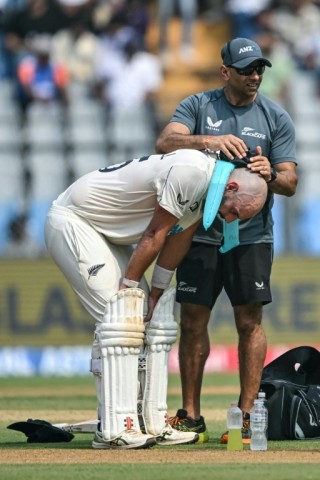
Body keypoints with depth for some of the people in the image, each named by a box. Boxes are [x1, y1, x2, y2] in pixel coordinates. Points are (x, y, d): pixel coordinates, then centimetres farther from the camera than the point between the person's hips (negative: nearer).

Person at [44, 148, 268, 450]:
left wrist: (154, 296, 6)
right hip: (72, 221, -10)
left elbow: (176, 244, 7)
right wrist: (127, 289, -14)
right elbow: (154, 236, -22)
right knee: (118, 319, -18)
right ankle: (114, 430, -20)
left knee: (155, 324, 5)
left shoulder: (209, 187, 1)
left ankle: (154, 425, 6)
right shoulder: (191, 170, -28)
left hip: (110, 234, 10)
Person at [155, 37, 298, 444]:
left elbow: (290, 183, 0)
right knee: (193, 320, 2)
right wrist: (207, 141, -31)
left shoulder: (276, 118, 5)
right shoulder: (198, 106, 5)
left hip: (251, 236, -1)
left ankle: (246, 416, -1)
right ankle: (190, 415, 9)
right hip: (200, 233, 1)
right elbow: (165, 143, -13)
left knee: (250, 322, -4)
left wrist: (270, 175, -24)